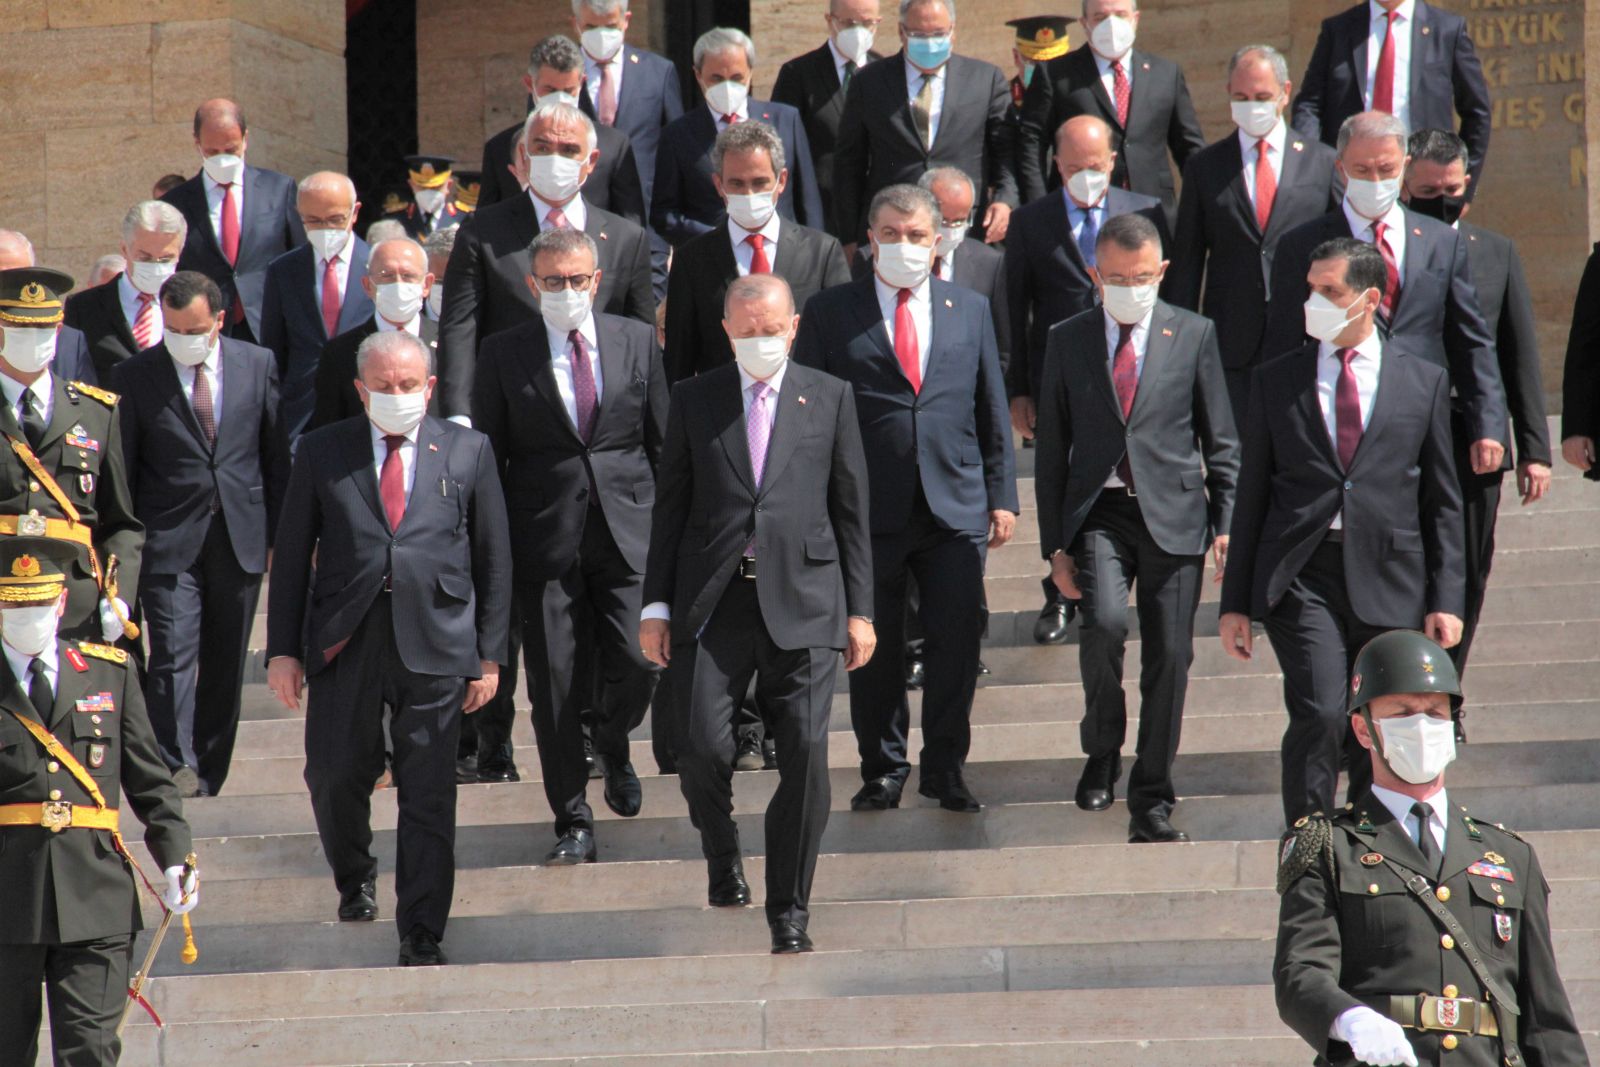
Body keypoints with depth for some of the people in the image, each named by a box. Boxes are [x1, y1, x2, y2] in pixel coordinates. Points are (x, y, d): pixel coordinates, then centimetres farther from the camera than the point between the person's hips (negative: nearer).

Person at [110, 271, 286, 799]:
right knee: (173, 656, -15)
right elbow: (121, 469, 1)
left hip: (241, 539, 3)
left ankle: (208, 777, 16)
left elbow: (277, 455, 9)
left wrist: (279, 534, 7)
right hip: (169, 539, -2)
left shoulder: (258, 365, 4)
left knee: (225, 664, 8)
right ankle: (175, 770, -18)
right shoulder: (135, 376, -2)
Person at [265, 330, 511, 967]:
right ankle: (355, 880, 33)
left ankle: (421, 936, 8)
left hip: (434, 643, 0)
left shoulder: (468, 451, 8)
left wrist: (489, 653, 5)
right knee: (334, 775, 2)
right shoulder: (323, 452, 7)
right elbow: (291, 554, 8)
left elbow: (494, 556, 10)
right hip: (344, 640, 1)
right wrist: (282, 648, 1)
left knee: (428, 793, 0)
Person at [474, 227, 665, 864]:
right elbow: (489, 457, 4)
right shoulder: (503, 355, 2)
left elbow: (664, 441, 11)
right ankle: (572, 821, 10)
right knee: (555, 685, -1)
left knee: (636, 664, -6)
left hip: (626, 531, 1)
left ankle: (613, 746, 29)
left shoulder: (637, 342, 7)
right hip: (545, 539, -1)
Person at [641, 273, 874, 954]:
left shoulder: (830, 398, 10)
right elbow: (670, 506, 11)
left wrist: (859, 610, 6)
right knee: (702, 748, -11)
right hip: (714, 603, 0)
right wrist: (656, 604, 5)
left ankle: (789, 911, 5)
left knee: (805, 756, -6)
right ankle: (723, 858, 20)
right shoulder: (695, 400, 10)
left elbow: (850, 509, 10)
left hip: (802, 601, 0)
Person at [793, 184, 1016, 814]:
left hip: (956, 508, 1)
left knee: (957, 642, 0)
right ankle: (883, 769, 16)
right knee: (873, 649, 4)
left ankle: (945, 769, 12)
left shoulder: (971, 311, 13)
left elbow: (992, 412, 14)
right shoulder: (830, 313, 5)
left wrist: (1001, 496, 8)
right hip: (867, 511, -1)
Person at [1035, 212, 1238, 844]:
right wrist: (1055, 544, 2)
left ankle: (1151, 803, 10)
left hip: (1173, 515, 0)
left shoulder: (1193, 336, 6)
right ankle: (1102, 750, 2)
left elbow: (1221, 439, 8)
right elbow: (1052, 450, 8)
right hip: (1098, 513, 0)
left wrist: (1227, 522, -2)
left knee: (1170, 656, -2)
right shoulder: (1068, 342, 7)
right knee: (1103, 622, -24)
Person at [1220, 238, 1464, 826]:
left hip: (1388, 579, 1)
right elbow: (1252, 494, 10)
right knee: (1320, 715, -18)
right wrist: (1235, 601, 7)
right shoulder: (1275, 380, 9)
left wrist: (1446, 598, 3)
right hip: (1301, 576, -1)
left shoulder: (1424, 382, 8)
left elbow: (1442, 502, 10)